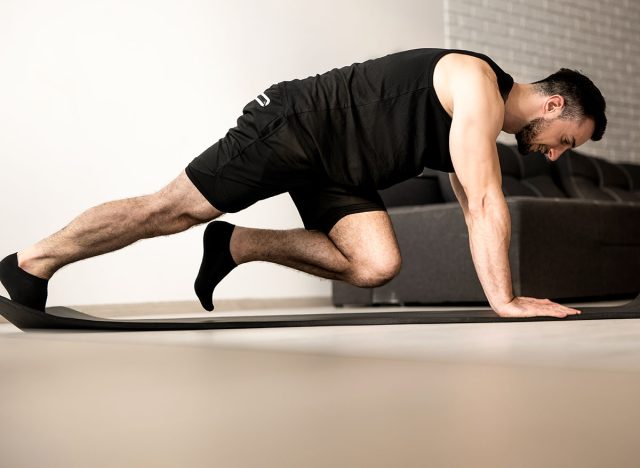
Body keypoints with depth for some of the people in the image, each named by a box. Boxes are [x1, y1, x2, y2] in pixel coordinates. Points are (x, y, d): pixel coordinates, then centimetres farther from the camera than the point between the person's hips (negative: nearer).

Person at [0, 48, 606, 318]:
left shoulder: (480, 125, 12)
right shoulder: (478, 85, -18)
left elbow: (475, 211, 16)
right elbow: (487, 202, -25)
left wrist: (503, 291, 10)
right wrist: (504, 300, -23)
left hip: (334, 166, 9)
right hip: (296, 125, -9)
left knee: (375, 265, -7)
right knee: (171, 211, -6)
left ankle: (235, 245, 6)